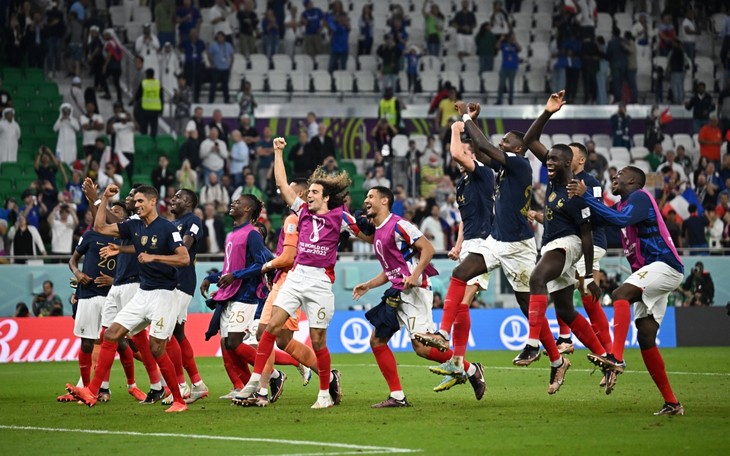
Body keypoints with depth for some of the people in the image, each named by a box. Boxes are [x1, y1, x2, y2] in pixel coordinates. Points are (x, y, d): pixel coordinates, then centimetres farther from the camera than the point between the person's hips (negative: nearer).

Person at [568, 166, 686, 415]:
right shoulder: (621, 206, 22)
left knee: (621, 294, -30)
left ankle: (616, 358, -46)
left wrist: (585, 197, -24)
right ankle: (672, 403, 4)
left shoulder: (640, 197, -7)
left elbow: (622, 219, -25)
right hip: (649, 273, 10)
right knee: (645, 338, 2)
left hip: (664, 266, -10)